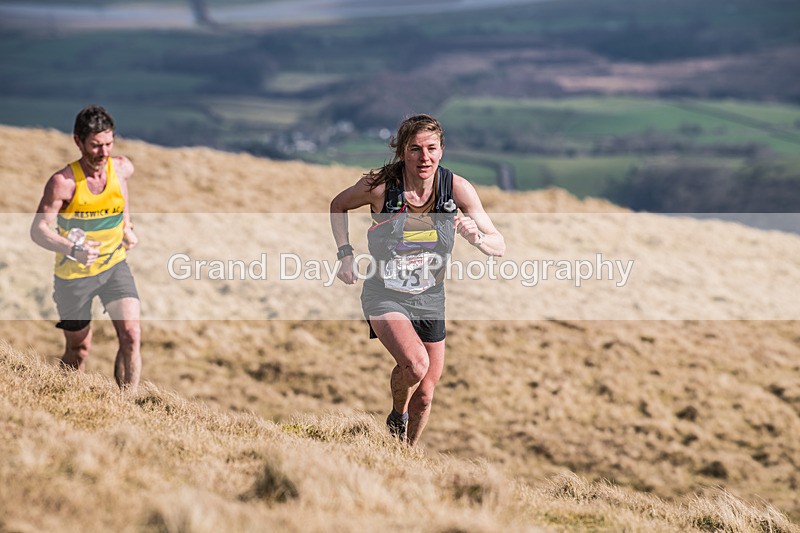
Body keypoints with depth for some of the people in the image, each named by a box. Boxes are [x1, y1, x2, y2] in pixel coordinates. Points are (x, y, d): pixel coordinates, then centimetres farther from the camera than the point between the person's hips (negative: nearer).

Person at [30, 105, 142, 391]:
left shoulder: (123, 168, -7)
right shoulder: (63, 182, -21)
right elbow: (39, 229, -22)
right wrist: (72, 248, -38)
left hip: (115, 265, 3)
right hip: (73, 274, -3)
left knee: (131, 335, -15)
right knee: (79, 349, 10)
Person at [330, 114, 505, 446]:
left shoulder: (457, 189, -13)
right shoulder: (380, 186, -18)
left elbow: (499, 247, -9)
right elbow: (338, 205, 4)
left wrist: (477, 237, -30)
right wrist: (345, 253, -6)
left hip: (429, 300, 3)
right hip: (384, 296, -3)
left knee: (424, 396, 10)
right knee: (415, 362, -30)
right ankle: (397, 415, 2)